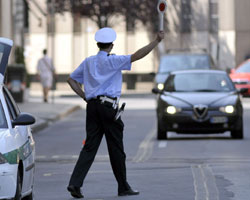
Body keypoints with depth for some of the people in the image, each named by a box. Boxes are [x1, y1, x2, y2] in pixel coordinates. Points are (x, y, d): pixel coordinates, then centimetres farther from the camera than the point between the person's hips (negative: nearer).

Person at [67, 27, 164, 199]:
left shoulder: (88, 62, 13)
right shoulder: (112, 61, -5)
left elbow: (71, 80, 18)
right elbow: (137, 56, -13)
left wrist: (85, 96, 14)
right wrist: (157, 41, -10)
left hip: (92, 106, 5)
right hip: (108, 105, -5)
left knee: (90, 146, 3)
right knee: (116, 148, 3)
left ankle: (75, 183, -11)